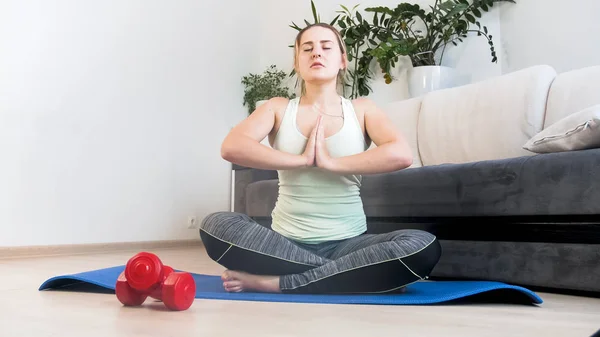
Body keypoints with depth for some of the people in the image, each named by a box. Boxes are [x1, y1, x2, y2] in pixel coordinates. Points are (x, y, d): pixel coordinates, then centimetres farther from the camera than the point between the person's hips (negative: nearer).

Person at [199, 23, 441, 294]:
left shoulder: (361, 109, 6)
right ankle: (348, 277, -20)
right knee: (216, 225, -27)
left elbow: (401, 154, -13)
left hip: (347, 243, 0)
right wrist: (302, 159, -13)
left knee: (424, 246, -28)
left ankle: (275, 283, -23)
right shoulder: (278, 108, 7)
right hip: (285, 241, 0)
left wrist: (331, 162, -15)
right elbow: (231, 147, -12)